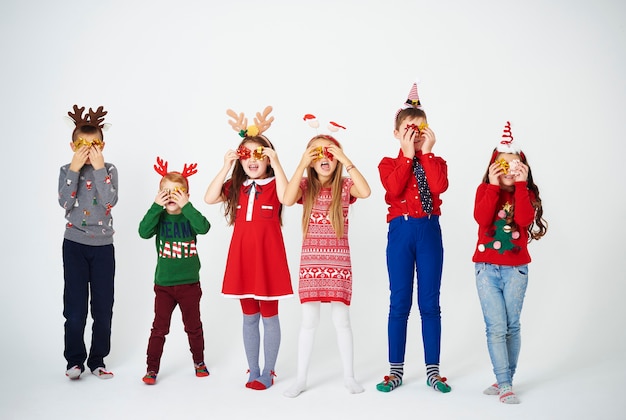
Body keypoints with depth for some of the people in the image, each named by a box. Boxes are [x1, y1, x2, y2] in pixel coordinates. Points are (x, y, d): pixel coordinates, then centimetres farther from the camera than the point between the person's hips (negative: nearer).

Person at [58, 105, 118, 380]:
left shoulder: (109, 170, 0)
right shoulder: (67, 170, 1)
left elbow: (110, 202, -16)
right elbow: (65, 202, -15)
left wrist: (98, 168, -19)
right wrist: (75, 168, -18)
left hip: (103, 246, 1)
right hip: (74, 245, 0)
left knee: (103, 307, 5)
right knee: (75, 307, -1)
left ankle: (97, 360, 19)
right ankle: (74, 359, 15)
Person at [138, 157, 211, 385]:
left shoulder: (190, 216, -4)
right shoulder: (159, 217, -3)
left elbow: (203, 227, -25)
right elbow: (144, 232, -21)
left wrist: (186, 206, -26)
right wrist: (156, 206, -23)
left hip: (189, 283, 0)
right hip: (163, 283, 0)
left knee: (193, 326, 14)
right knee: (159, 328, 5)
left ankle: (199, 361, 31)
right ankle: (152, 368, 13)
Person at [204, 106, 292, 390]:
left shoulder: (273, 184, -1)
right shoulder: (235, 186, 9)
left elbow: (286, 198, -24)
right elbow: (209, 198, -7)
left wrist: (276, 163, -22)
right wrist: (226, 167, -10)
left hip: (268, 255, -4)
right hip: (242, 256, 4)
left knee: (269, 316, 5)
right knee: (249, 317, 12)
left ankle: (268, 372, 16)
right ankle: (253, 370, 23)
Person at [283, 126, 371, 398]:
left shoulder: (345, 186, 1)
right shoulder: (306, 185, 3)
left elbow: (365, 192, -21)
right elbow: (287, 200, -18)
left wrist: (346, 160, -20)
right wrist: (301, 165, -18)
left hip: (338, 259, 0)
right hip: (311, 259, 1)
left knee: (341, 319, 3)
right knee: (309, 320, 3)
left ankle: (348, 376, 17)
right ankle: (301, 378, 13)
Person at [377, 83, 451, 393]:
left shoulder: (435, 162, 9)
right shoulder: (389, 164, 7)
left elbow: (440, 186, -13)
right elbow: (394, 188, -14)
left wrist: (426, 152, -9)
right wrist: (408, 155, -11)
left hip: (429, 231, 1)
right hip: (400, 231, -1)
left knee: (429, 303, 3)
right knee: (400, 303, 2)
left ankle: (432, 370, 12)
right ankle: (396, 369, 13)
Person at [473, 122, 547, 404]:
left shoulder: (527, 193, 3)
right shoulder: (485, 190, 3)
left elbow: (524, 220, -17)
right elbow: (481, 218, -16)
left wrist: (520, 184, -17)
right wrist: (493, 185, -19)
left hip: (516, 269, 1)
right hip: (487, 268, -1)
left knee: (512, 327, 6)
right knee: (496, 328, -6)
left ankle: (506, 379, 18)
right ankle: (504, 384, -2)